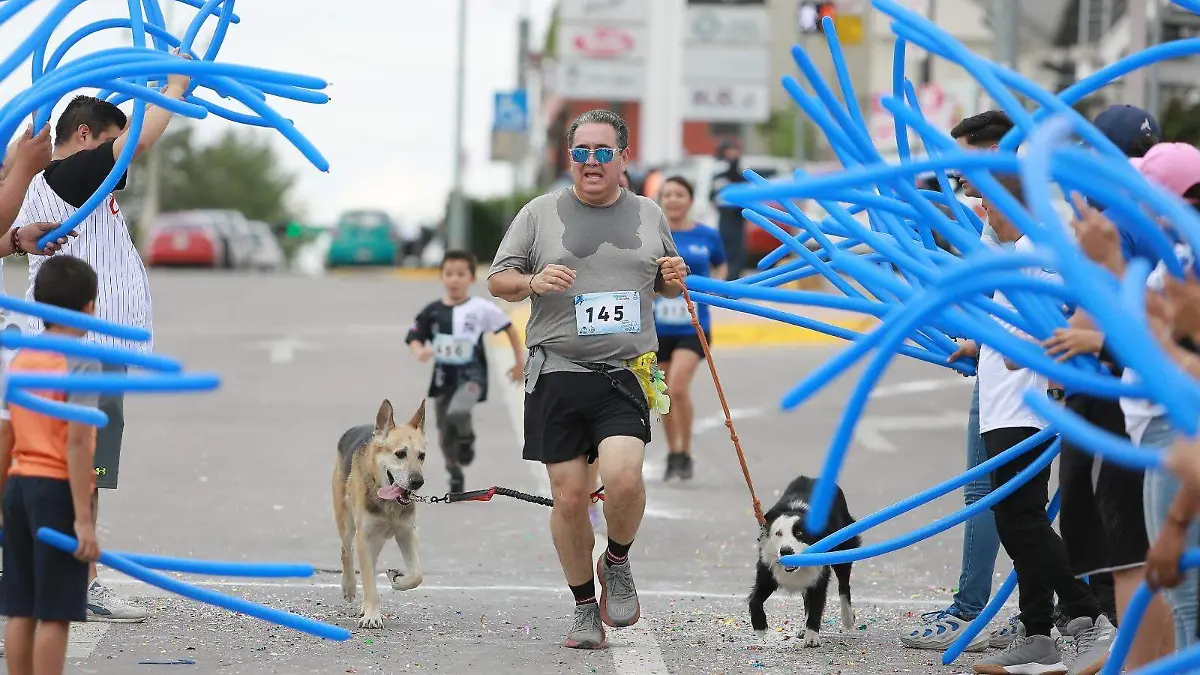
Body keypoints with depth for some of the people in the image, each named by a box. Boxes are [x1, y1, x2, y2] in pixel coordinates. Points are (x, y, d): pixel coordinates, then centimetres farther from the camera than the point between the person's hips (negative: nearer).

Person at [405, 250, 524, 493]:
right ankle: (455, 476, 31)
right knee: (445, 432, 11)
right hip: (443, 378, 4)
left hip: (471, 375, -4)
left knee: (457, 413, -32)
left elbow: (509, 329, 3)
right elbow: (414, 337, 4)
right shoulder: (433, 311, -1)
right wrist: (420, 352, -19)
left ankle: (467, 438, 1)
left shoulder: (481, 309, -7)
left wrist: (520, 361, 5)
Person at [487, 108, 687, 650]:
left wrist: (675, 279, 2)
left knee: (623, 478, -21)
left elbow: (663, 284, 25)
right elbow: (497, 281, 8)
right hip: (557, 372, 0)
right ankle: (585, 606, 17)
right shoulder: (540, 213, 6)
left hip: (626, 372, 0)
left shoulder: (649, 214, 13)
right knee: (570, 496, 0)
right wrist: (534, 282, -12)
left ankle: (616, 563, 9)